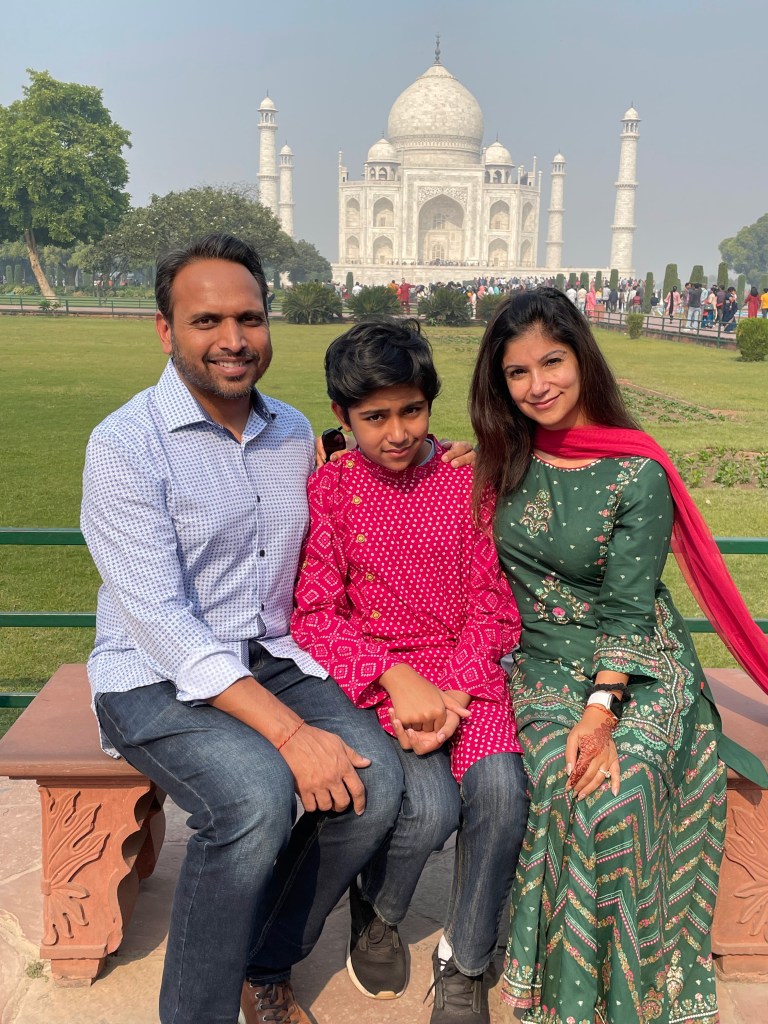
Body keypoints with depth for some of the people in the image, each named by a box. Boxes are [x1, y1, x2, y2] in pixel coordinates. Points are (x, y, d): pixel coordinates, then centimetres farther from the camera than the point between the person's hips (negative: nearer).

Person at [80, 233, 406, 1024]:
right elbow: (160, 618, -20)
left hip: (271, 660, 6)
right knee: (256, 796, -32)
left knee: (376, 783, -17)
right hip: (158, 681, -5)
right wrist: (290, 730, -27)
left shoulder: (295, 433, 7)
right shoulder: (127, 445, -13)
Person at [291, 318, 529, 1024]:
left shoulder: (471, 481, 3)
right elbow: (315, 614, -4)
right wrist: (398, 681, -18)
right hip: (370, 675, -1)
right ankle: (376, 913, 14)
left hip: (466, 669, 2)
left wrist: (450, 694, -13)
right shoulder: (330, 489, 1)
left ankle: (465, 965, 4)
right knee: (429, 807, -25)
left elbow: (492, 606, 2)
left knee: (500, 791, -25)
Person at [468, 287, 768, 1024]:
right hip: (542, 666, 3)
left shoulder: (637, 474, -10)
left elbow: (627, 610, -13)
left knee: (621, 790, -27)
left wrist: (600, 711, -26)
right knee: (569, 789, -25)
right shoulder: (504, 461, 3)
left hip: (636, 670, -2)